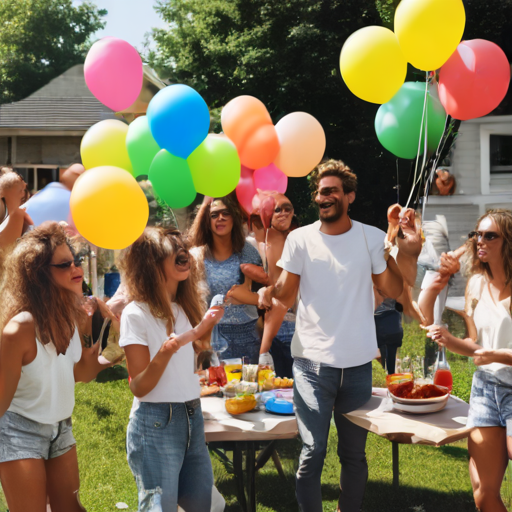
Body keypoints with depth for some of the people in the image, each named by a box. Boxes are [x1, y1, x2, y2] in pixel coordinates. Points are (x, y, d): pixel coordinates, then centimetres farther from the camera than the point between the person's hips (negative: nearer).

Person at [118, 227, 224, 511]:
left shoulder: (183, 308, 11)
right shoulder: (136, 314, -11)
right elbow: (139, 387, -13)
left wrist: (202, 329, 5)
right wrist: (165, 352, -29)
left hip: (192, 418, 7)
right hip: (156, 423, -7)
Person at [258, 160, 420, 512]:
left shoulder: (372, 237, 3)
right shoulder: (300, 239, 1)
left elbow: (394, 291, 0)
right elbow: (286, 296, 0)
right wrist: (269, 289, -22)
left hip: (358, 363, 2)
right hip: (313, 363, -1)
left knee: (354, 454, 13)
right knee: (313, 453, -5)